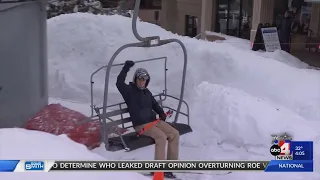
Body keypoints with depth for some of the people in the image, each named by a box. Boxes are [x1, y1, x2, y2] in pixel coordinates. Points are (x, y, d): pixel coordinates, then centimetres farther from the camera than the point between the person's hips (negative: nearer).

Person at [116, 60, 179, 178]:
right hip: (140, 125, -8)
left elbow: (154, 104, 24)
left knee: (174, 134, -6)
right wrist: (126, 68, -20)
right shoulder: (129, 90, -1)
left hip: (153, 121, 8)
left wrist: (161, 113, 5)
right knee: (161, 137, -28)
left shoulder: (147, 92, 20)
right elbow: (119, 83, -18)